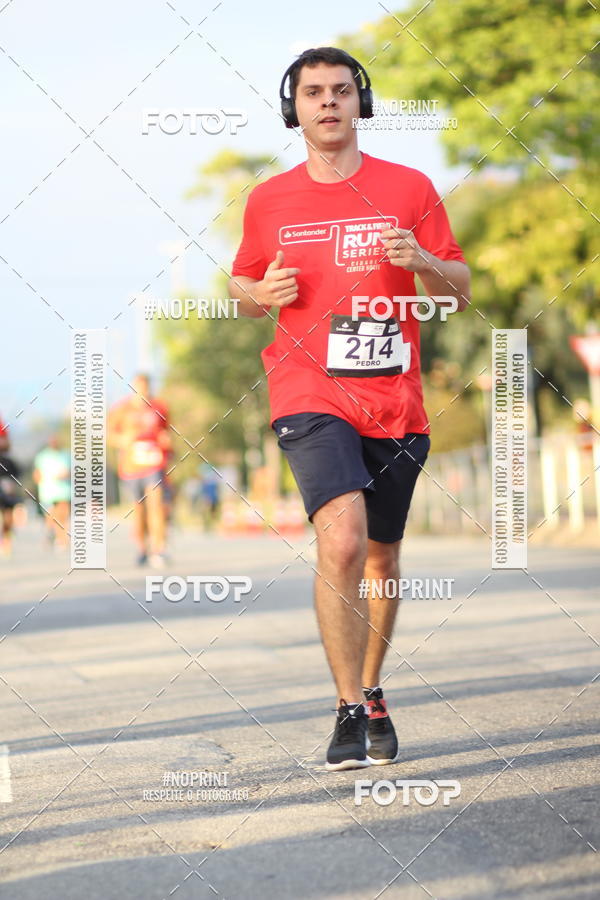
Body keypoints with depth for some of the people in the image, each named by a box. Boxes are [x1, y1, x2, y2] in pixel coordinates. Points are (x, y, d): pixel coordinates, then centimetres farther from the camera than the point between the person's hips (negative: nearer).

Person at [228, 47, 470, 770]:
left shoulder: (409, 189, 4)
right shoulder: (269, 200, 6)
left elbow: (460, 293, 7)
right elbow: (240, 285, 19)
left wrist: (422, 260, -14)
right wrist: (262, 293, -4)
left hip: (395, 404, 2)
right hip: (310, 395, -2)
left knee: (382, 558, 13)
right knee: (342, 541, -22)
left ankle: (370, 693, 34)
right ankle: (350, 712, -15)